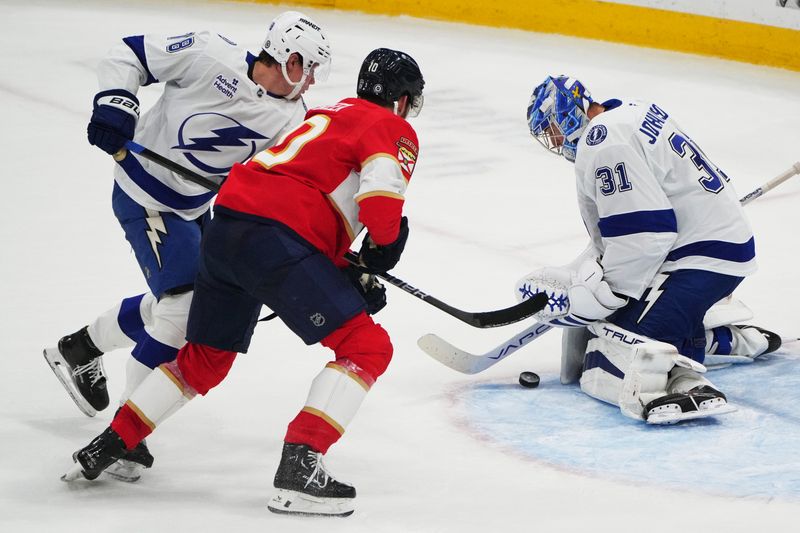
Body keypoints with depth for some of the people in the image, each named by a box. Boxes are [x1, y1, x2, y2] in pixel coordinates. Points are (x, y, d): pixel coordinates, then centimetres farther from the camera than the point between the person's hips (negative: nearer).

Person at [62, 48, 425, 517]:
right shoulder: (395, 131, 3)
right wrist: (385, 244, 3)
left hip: (225, 227, 9)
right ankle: (299, 469, -16)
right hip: (276, 240, -9)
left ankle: (108, 446, 28)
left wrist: (354, 276, 24)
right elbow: (381, 193, -16)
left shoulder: (330, 115, 30)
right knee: (366, 347, -4)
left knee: (206, 358, 26)